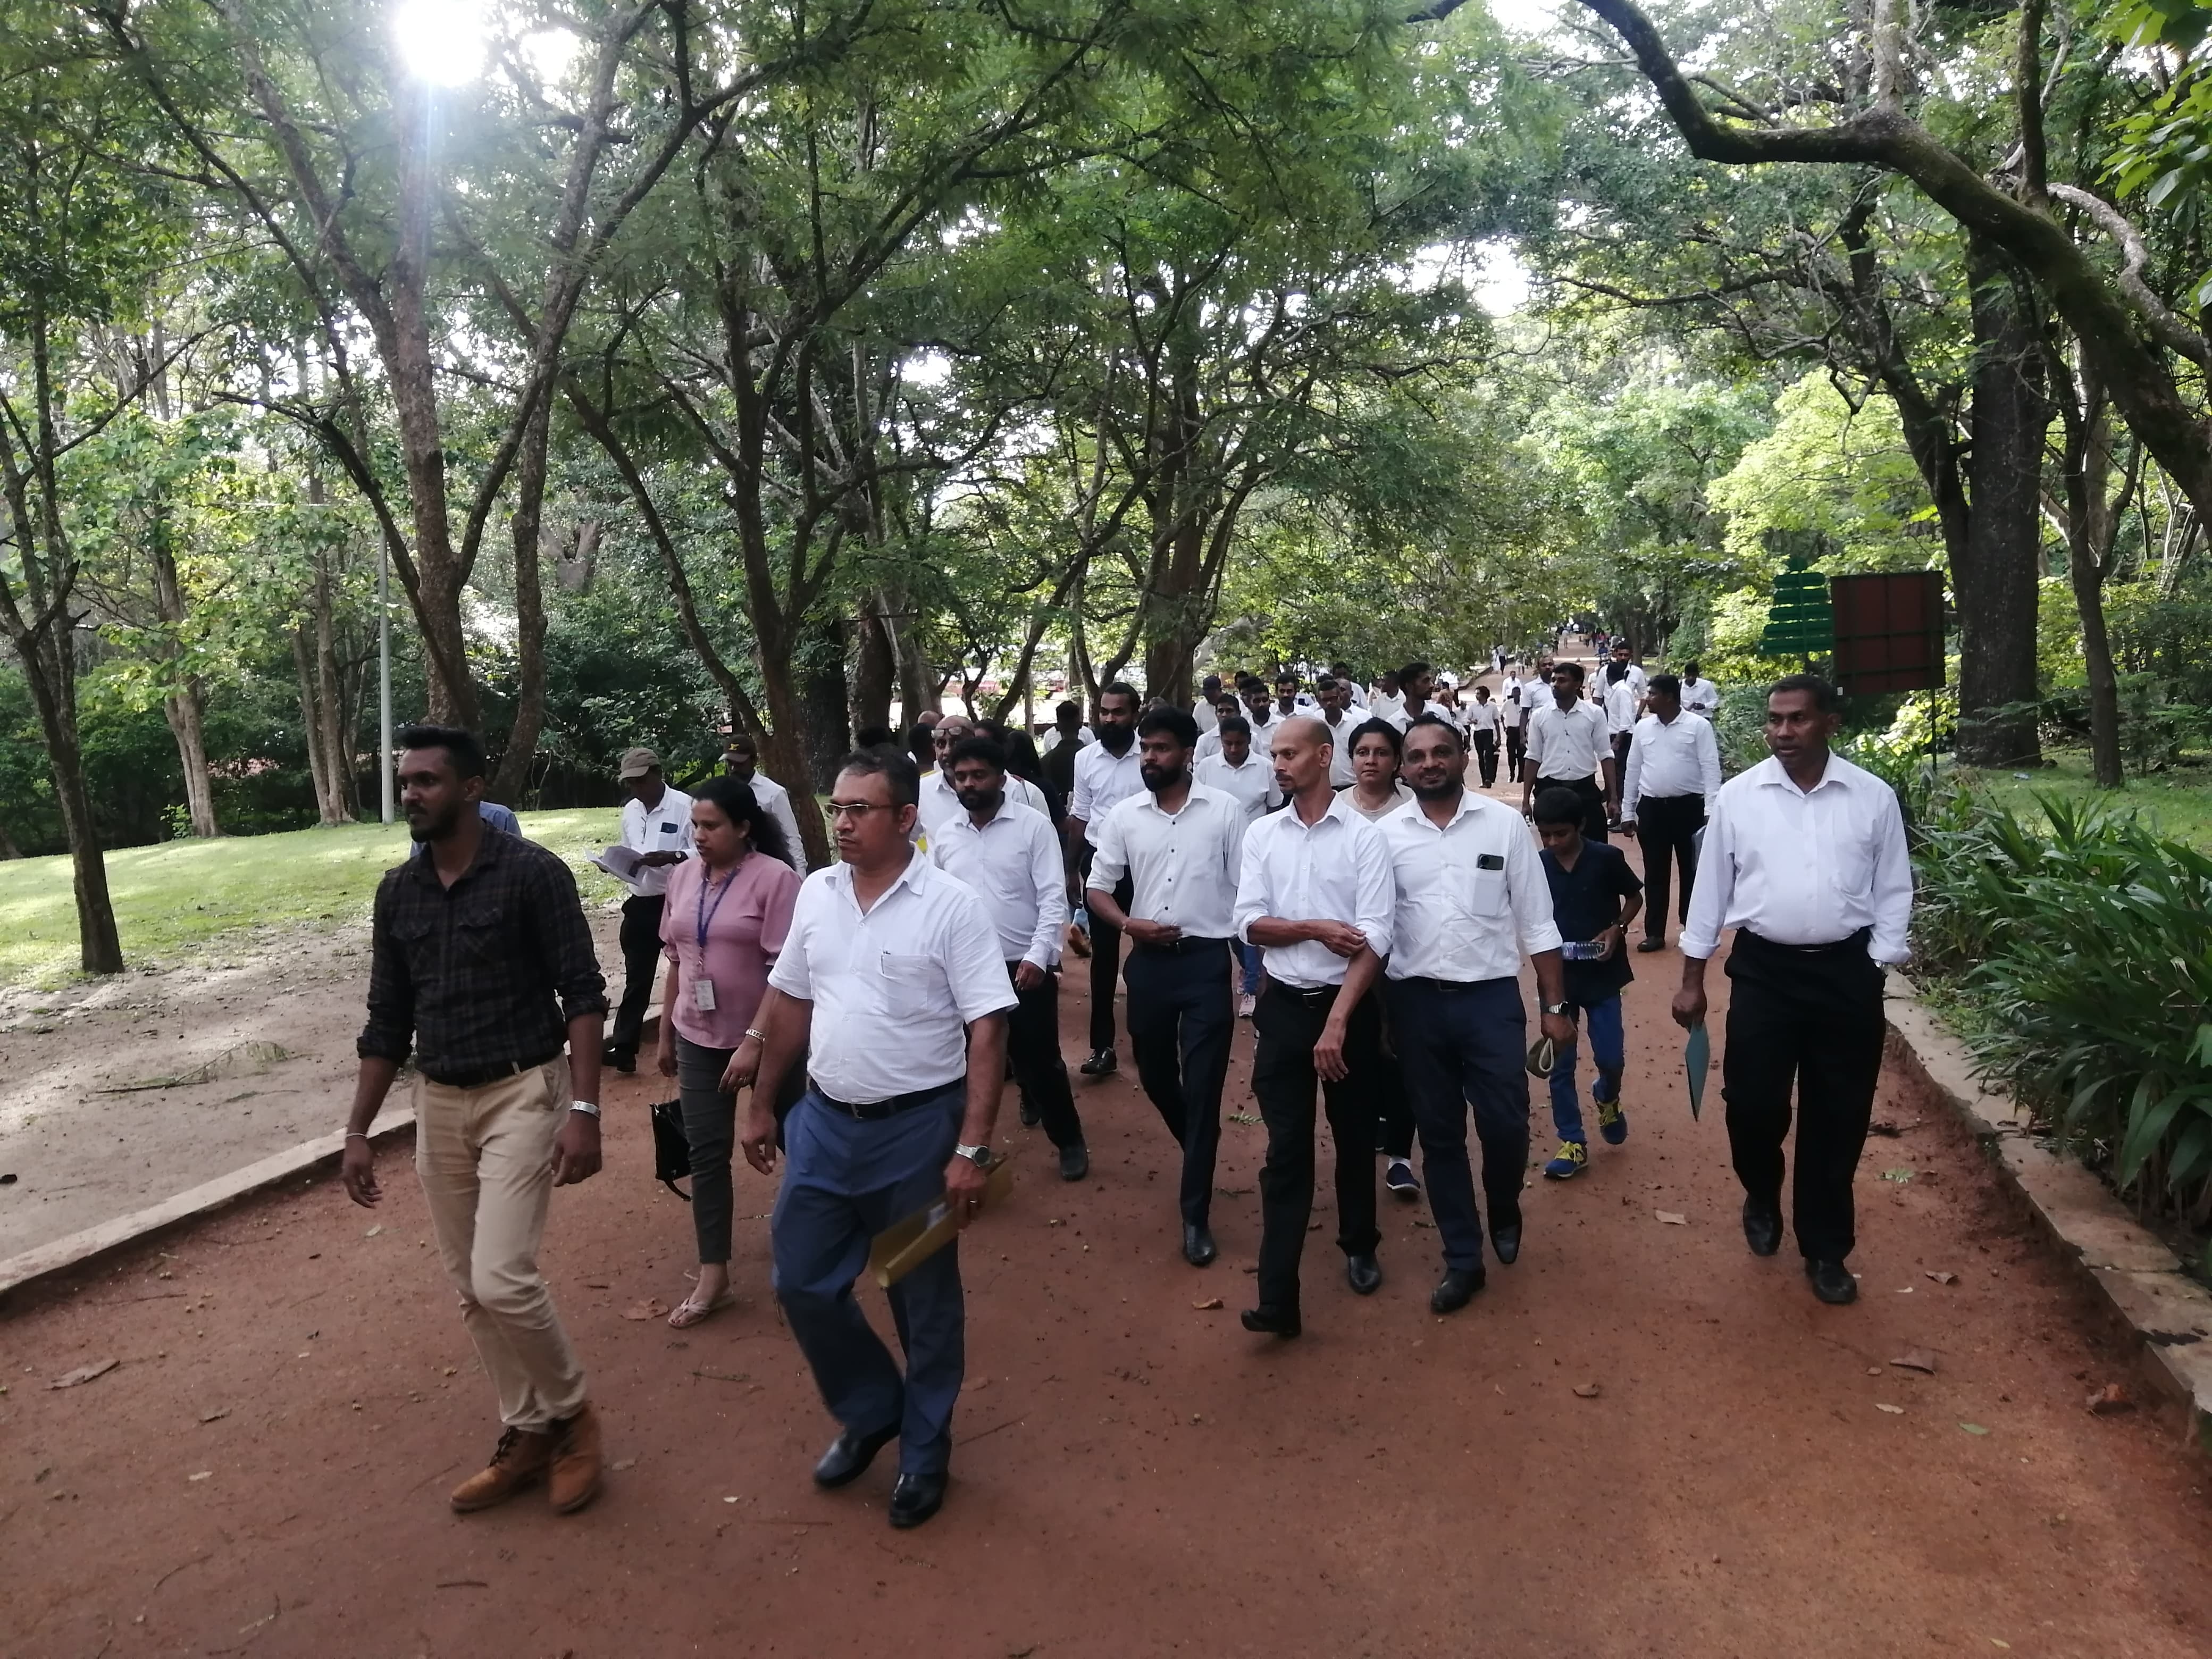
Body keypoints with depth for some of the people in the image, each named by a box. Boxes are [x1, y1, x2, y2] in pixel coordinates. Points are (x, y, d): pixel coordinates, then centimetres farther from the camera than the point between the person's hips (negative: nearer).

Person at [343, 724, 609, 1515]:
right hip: (437, 1104, 6)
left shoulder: (533, 873, -12)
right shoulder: (397, 891, 6)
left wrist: (583, 1110, -19)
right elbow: (388, 1021, 12)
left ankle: (571, 1412, 13)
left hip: (521, 1094, -6)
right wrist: (357, 1132, 10)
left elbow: (582, 993, -12)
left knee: (502, 1278, -13)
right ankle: (527, 1435, 27)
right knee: (470, 1288, 11)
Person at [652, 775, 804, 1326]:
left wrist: (755, 1044, -22)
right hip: (699, 1038, 5)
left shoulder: (775, 878, -16)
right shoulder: (682, 876, 2)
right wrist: (665, 1035, 13)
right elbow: (676, 961, 11)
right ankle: (713, 1277, 12)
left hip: (766, 1036, -5)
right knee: (706, 1152, 4)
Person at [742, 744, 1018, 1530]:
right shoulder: (816, 893, 2)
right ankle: (871, 1411, 36)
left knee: (925, 1300, 10)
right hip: (824, 1121, 5)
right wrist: (761, 1104, 14)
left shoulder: (952, 905, -14)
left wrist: (971, 1148, -19)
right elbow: (787, 1003, 12)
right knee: (802, 1282, 11)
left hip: (918, 1128, -5)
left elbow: (986, 1031, -16)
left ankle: (924, 1450, 32)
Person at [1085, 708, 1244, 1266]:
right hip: (1149, 962, 4)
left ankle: (1196, 1214, 8)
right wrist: (1130, 925, -11)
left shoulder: (1224, 810, -4)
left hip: (1207, 960, -4)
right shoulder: (1124, 816, 4)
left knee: (1203, 1087, -2)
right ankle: (1199, 1152, 46)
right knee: (1155, 1076, 16)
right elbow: (1097, 890, 8)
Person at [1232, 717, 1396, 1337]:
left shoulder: (1364, 836, -8)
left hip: (1349, 1003, -1)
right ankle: (1278, 1297, -1)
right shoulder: (1261, 834, 3)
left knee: (1354, 1136, 16)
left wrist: (1338, 1021, -19)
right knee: (1286, 1150, 0)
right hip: (1284, 1005, 2)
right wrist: (1317, 928, -17)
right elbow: (1249, 925, -2)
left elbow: (1375, 937, -14)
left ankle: (1359, 1246, 39)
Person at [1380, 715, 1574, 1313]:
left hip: (1491, 996, -1)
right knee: (1439, 1135, 10)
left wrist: (1555, 1005, 0)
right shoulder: (1387, 834, 0)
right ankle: (1462, 1259, 26)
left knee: (1506, 1126, 0)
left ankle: (1504, 1213, 34)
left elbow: (1536, 923, 1)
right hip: (1416, 1000, 1)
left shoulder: (1504, 823, -2)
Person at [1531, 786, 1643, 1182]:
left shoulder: (1607, 859, -9)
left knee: (1611, 1057, 3)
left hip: (1601, 975, -1)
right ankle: (1572, 1144, 15)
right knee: (1560, 1064, 3)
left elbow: (1635, 897, 4)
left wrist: (1617, 929, -12)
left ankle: (1607, 1097, 38)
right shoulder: (1536, 867, -4)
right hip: (1558, 976, 1)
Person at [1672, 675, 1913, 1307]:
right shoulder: (1737, 796, -2)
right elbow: (1711, 888, 2)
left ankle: (1826, 1251, 27)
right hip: (1763, 970, 0)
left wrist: (1877, 969, -3)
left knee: (1837, 1118, 9)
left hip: (1846, 972, 1)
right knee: (1752, 1104, 1)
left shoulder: (1874, 797, -2)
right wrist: (1692, 979, 3)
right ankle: (1762, 1199, 35)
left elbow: (1893, 892, 4)